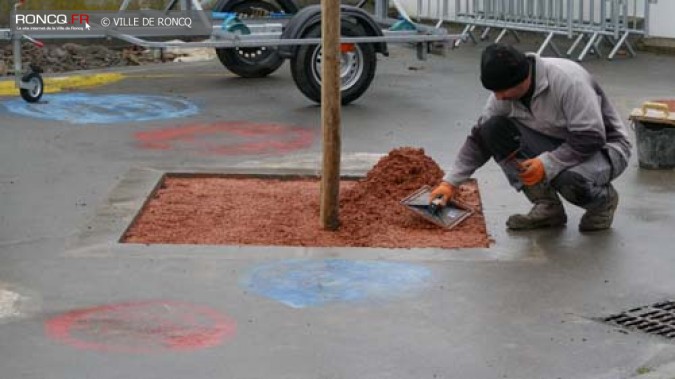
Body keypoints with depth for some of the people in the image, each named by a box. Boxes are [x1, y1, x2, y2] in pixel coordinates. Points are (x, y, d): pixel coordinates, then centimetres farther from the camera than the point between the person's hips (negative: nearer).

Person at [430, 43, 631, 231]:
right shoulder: (505, 90, -10)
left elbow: (591, 139, -31)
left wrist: (547, 164, -33)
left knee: (570, 179, -40)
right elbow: (479, 138, -1)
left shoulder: (568, 81, -31)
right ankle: (547, 206, -6)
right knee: (494, 130, -15)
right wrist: (451, 182, -6)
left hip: (603, 146, -6)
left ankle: (603, 198, -2)